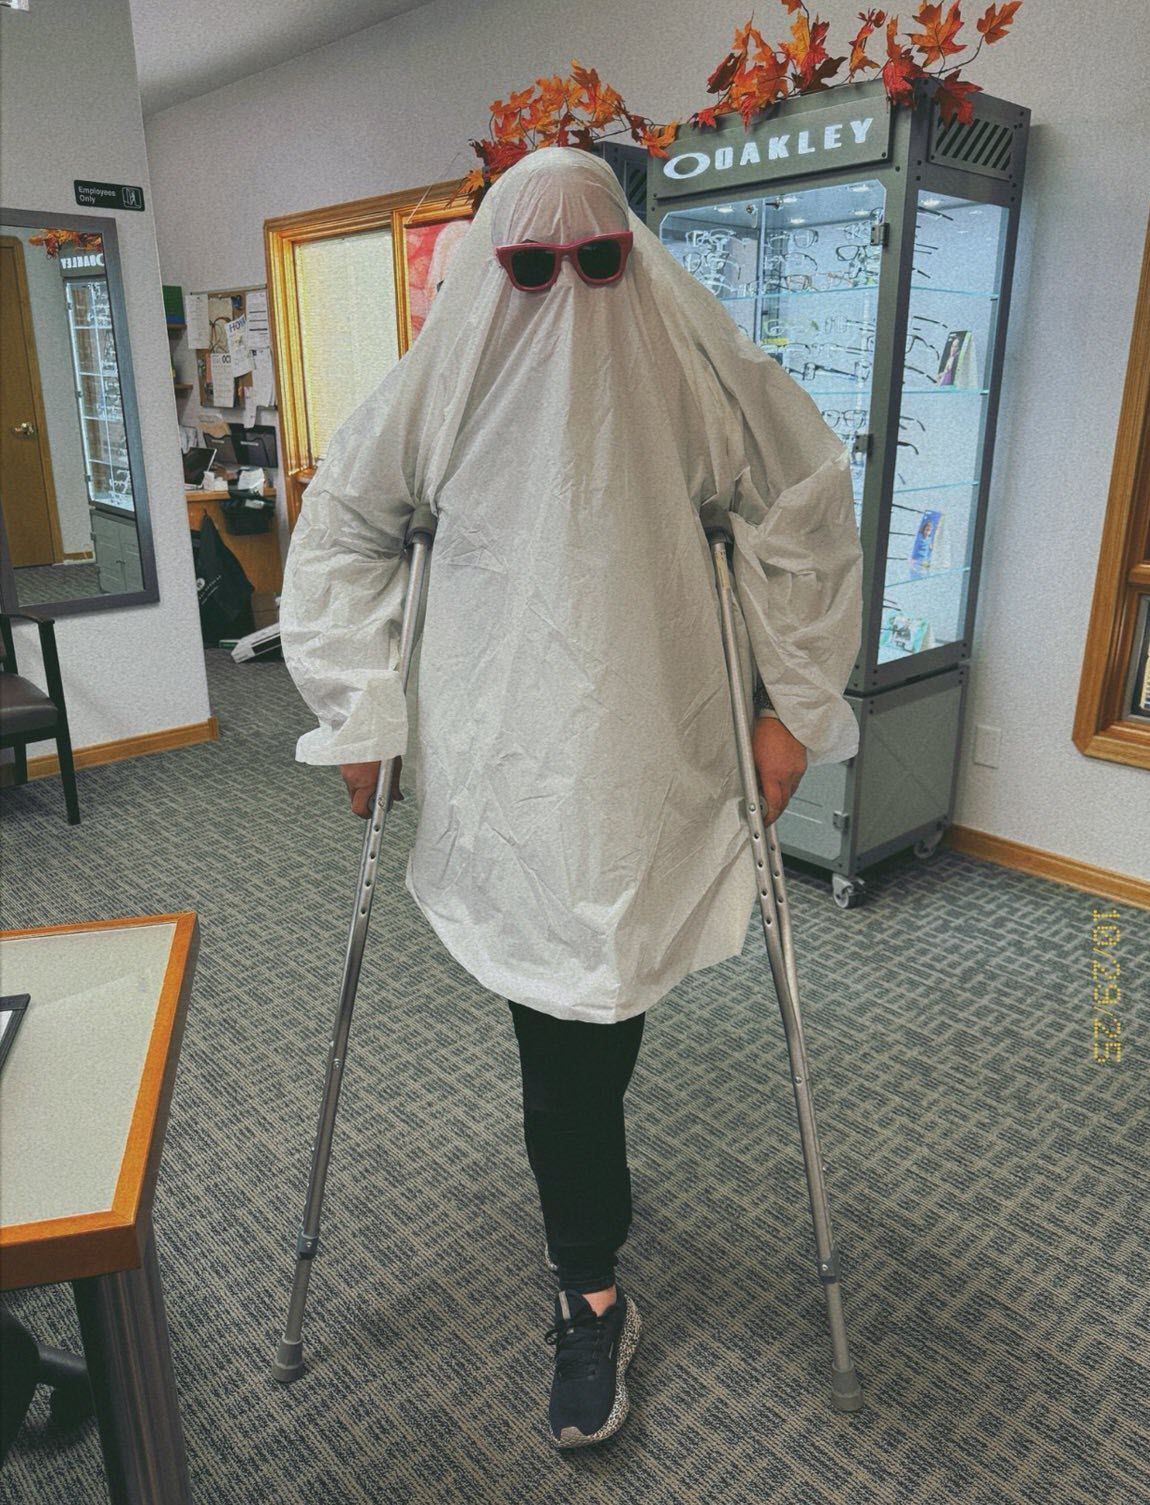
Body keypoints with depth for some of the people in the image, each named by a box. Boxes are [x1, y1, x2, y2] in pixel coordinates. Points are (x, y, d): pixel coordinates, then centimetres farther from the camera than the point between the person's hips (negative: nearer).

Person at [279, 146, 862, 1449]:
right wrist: (361, 714, 2)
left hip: (655, 764, 0)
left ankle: (588, 1224, 42)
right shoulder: (440, 384, -2)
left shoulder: (699, 372, -4)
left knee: (599, 1001, 9)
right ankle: (592, 1298, 32)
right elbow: (338, 535, 7)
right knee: (560, 1015, 5)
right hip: (500, 765, 0)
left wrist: (797, 706, -1)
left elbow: (808, 519, 3)